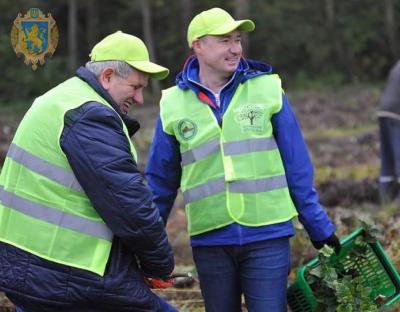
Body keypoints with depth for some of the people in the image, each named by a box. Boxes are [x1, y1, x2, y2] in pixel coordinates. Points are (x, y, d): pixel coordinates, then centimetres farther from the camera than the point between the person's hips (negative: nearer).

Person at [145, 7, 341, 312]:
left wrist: (319, 225, 5)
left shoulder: (267, 89, 0)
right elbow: (161, 182, 11)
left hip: (268, 235, -1)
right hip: (210, 241, 2)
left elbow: (297, 167, 4)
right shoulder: (174, 105, 3)